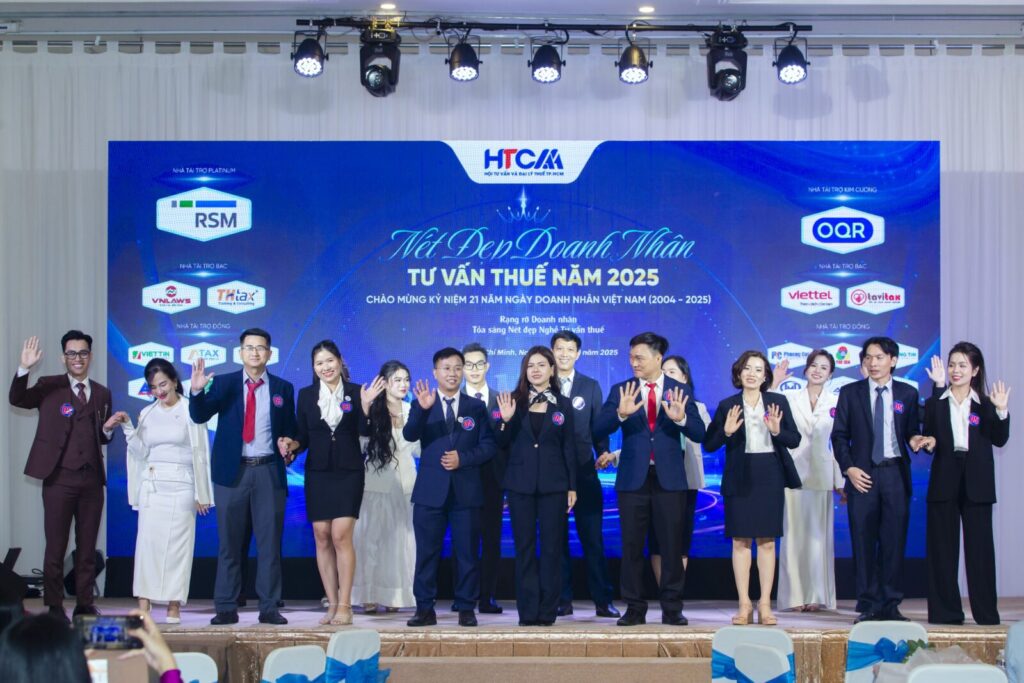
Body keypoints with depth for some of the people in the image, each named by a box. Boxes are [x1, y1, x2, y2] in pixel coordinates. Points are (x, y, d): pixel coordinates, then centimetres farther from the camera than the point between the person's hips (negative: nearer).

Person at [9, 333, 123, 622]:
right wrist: (24, 368, -28)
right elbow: (17, 399, -14)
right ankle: (54, 607, 8)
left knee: (88, 547, 8)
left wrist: (108, 428, -2)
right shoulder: (49, 386, 2)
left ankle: (85, 604, 15)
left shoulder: (102, 393, 14)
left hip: (91, 479, 4)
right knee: (55, 547, 1)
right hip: (59, 478, -3)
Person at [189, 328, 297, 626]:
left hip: (269, 471, 1)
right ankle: (226, 608, 9)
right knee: (229, 543, 4)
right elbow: (200, 416, -8)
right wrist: (196, 391, -26)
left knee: (270, 543, 2)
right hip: (232, 471, -1)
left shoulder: (283, 388, 9)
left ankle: (269, 607, 7)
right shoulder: (223, 384, 5)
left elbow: (290, 431, 14)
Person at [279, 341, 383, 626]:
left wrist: (366, 405, -20)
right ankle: (332, 604, 9)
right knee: (322, 538, 2)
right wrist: (291, 445, -12)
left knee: (341, 536, -11)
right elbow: (302, 436, 8)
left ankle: (345, 605, -7)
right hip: (317, 473, 3)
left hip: (348, 472, -3)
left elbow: (365, 432, -6)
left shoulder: (356, 392, 1)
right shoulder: (306, 395, 6)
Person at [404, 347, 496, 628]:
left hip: (466, 491, 1)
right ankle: (425, 609, 8)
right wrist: (422, 409, -29)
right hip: (431, 490, -1)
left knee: (467, 552, 3)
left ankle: (466, 608, 10)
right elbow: (409, 435, -13)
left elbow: (488, 446, 4)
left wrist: (463, 458, -12)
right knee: (427, 551, 2)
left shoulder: (476, 407, 9)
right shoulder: (422, 405, 5)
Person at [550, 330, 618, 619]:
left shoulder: (591, 386, 10)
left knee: (592, 538, 0)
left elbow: (597, 426, 9)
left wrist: (604, 453, -8)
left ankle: (603, 601, 3)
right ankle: (562, 600, 11)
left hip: (583, 472, 0)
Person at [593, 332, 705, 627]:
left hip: (669, 478, -1)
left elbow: (699, 434, -3)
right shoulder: (620, 391, 4)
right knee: (632, 546, 4)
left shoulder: (680, 391, 4)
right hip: (633, 478, 1)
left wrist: (681, 418, -24)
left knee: (672, 546, 3)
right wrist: (620, 414, -27)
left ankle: (672, 609, 11)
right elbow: (598, 431, -7)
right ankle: (634, 609, 12)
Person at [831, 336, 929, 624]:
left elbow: (912, 432, 11)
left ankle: (890, 605, 7)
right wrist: (848, 468, -6)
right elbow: (839, 435, 6)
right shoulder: (850, 393, 6)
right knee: (864, 542, 0)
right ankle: (868, 606, 6)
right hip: (862, 475, -1)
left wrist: (915, 439, -12)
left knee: (894, 541, 1)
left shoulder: (908, 393, 9)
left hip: (895, 473, 1)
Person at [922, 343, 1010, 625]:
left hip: (977, 483, 0)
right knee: (942, 547, 3)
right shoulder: (936, 402, 4)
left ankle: (986, 612, 7)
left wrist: (1002, 411, -19)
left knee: (980, 545, 2)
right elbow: (930, 434, -12)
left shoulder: (985, 403, 5)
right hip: (944, 481, 0)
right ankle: (946, 611, 10)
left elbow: (999, 440, -4)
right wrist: (938, 387, -20)